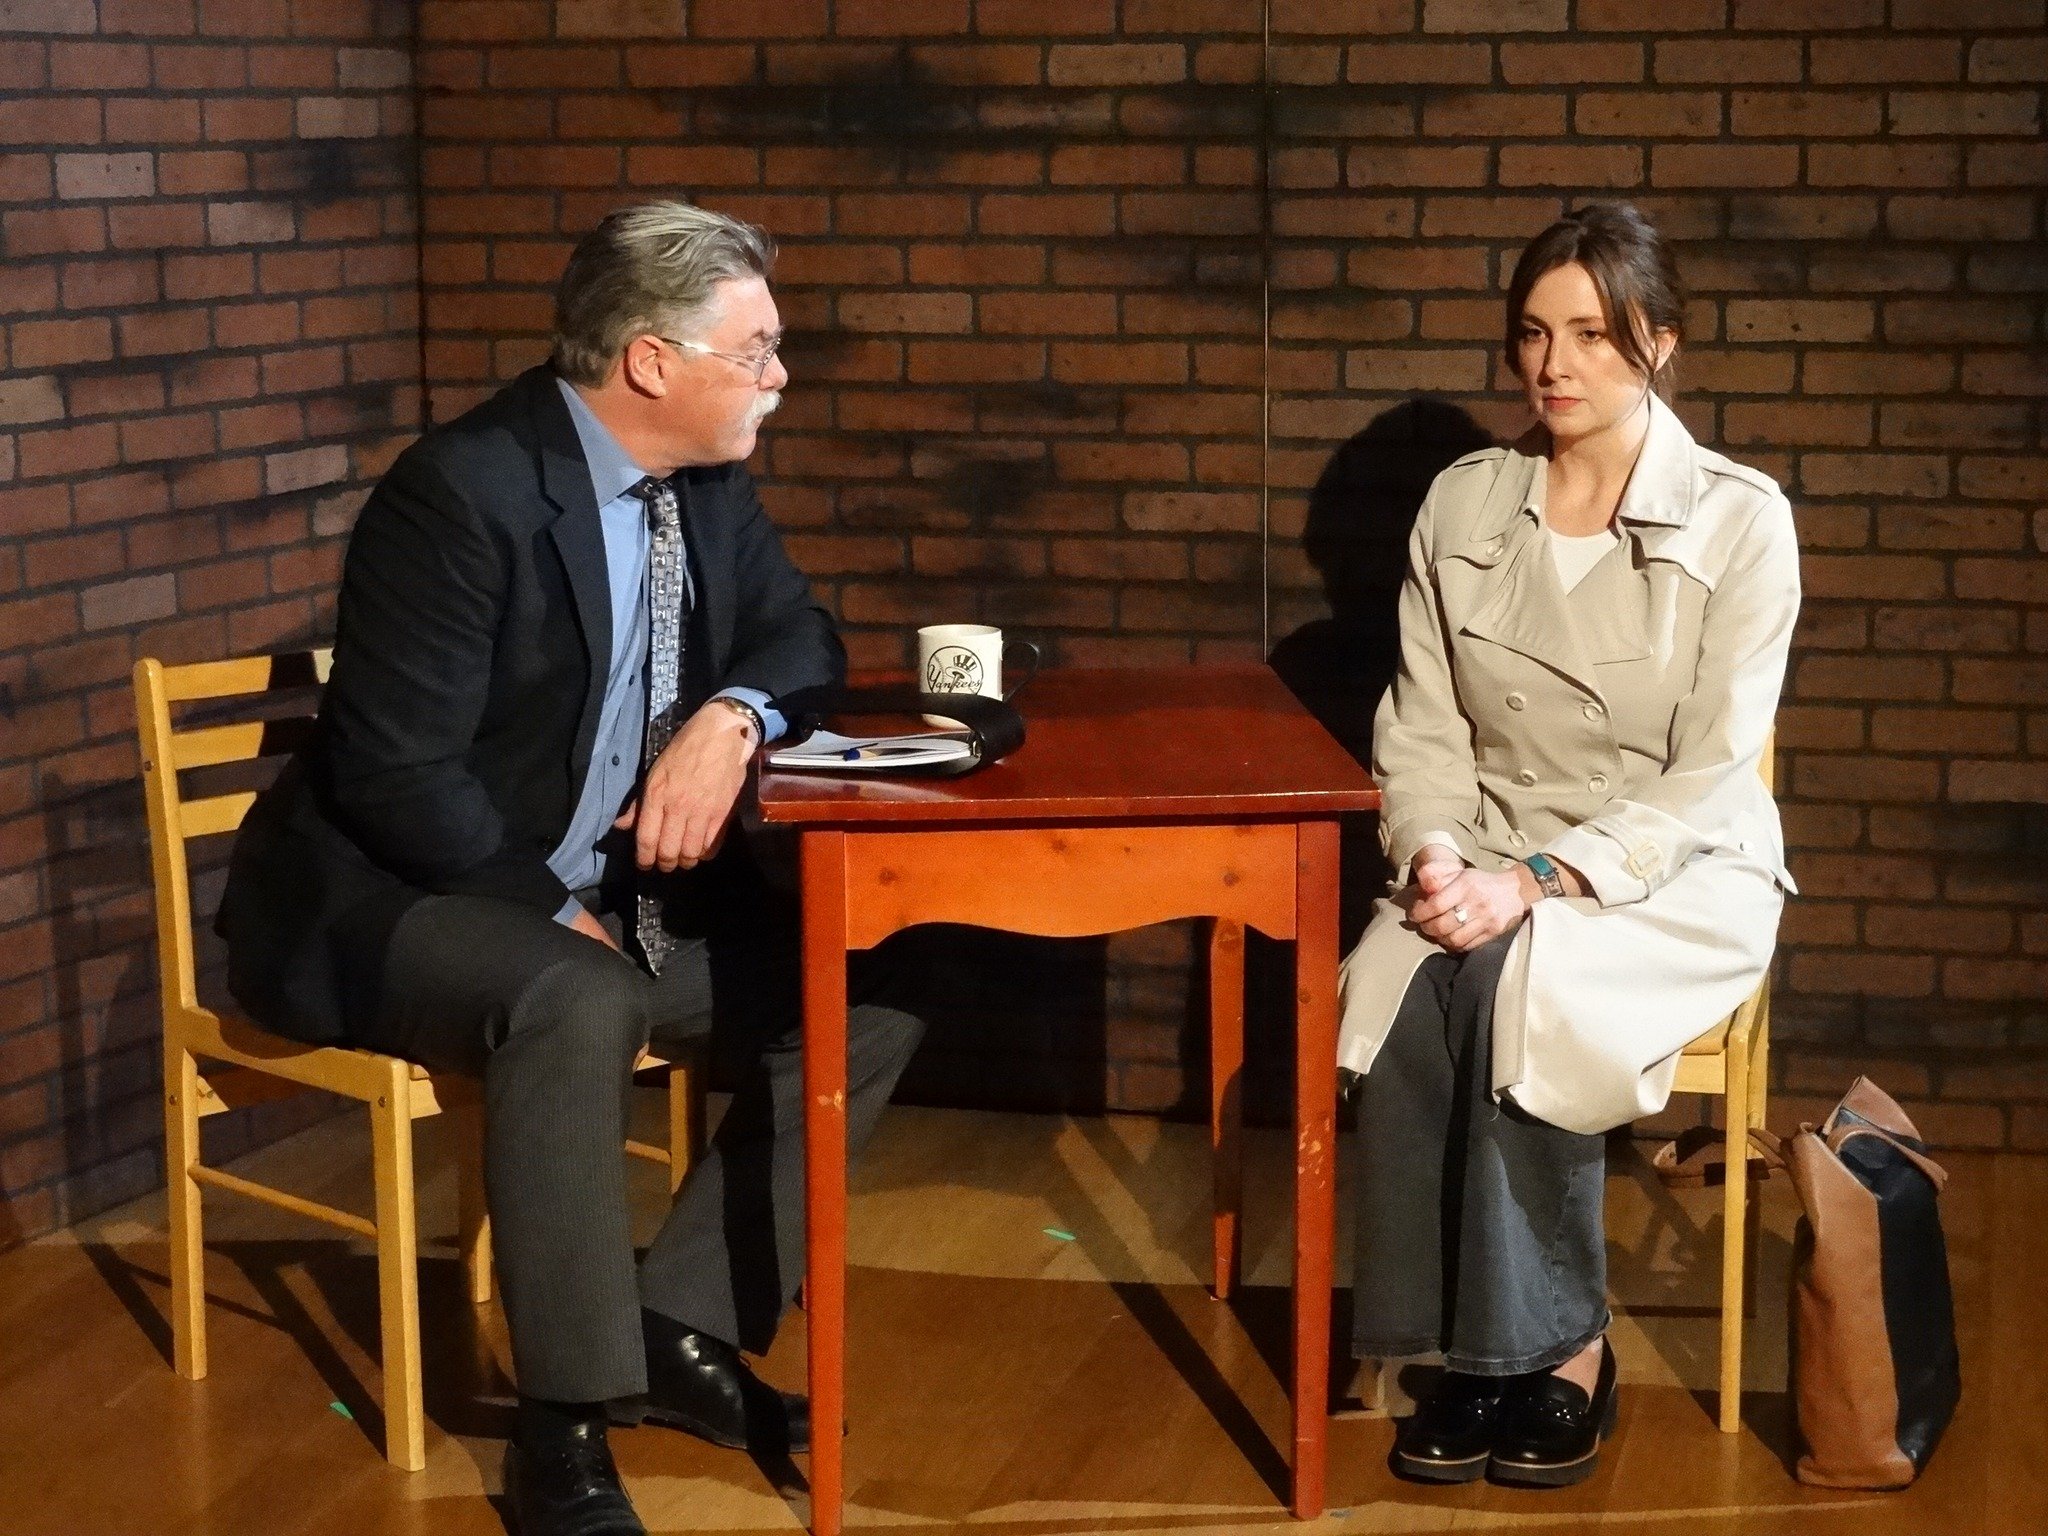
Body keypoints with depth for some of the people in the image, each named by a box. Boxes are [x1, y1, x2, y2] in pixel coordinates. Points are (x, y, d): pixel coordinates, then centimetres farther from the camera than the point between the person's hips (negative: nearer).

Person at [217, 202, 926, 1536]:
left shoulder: (705, 479, 1)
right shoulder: (463, 491, -23)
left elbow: (802, 635, 12)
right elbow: (397, 776, -25)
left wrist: (735, 716, -11)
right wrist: (558, 916, -22)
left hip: (607, 883, 8)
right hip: (396, 896, -8)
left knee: (871, 988, -6)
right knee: (578, 1008, -38)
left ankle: (688, 1324, 1)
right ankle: (567, 1425, -24)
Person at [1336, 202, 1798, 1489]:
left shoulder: (1739, 521, -8)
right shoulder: (1463, 505, 4)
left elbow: (1708, 778, -12)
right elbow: (1424, 729, 4)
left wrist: (1541, 880, -23)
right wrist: (1436, 853, -16)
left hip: (1676, 871, -3)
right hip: (1493, 860, 3)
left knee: (1514, 982, -34)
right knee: (1402, 989, -30)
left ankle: (1562, 1346, -16)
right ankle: (1468, 1341, -15)